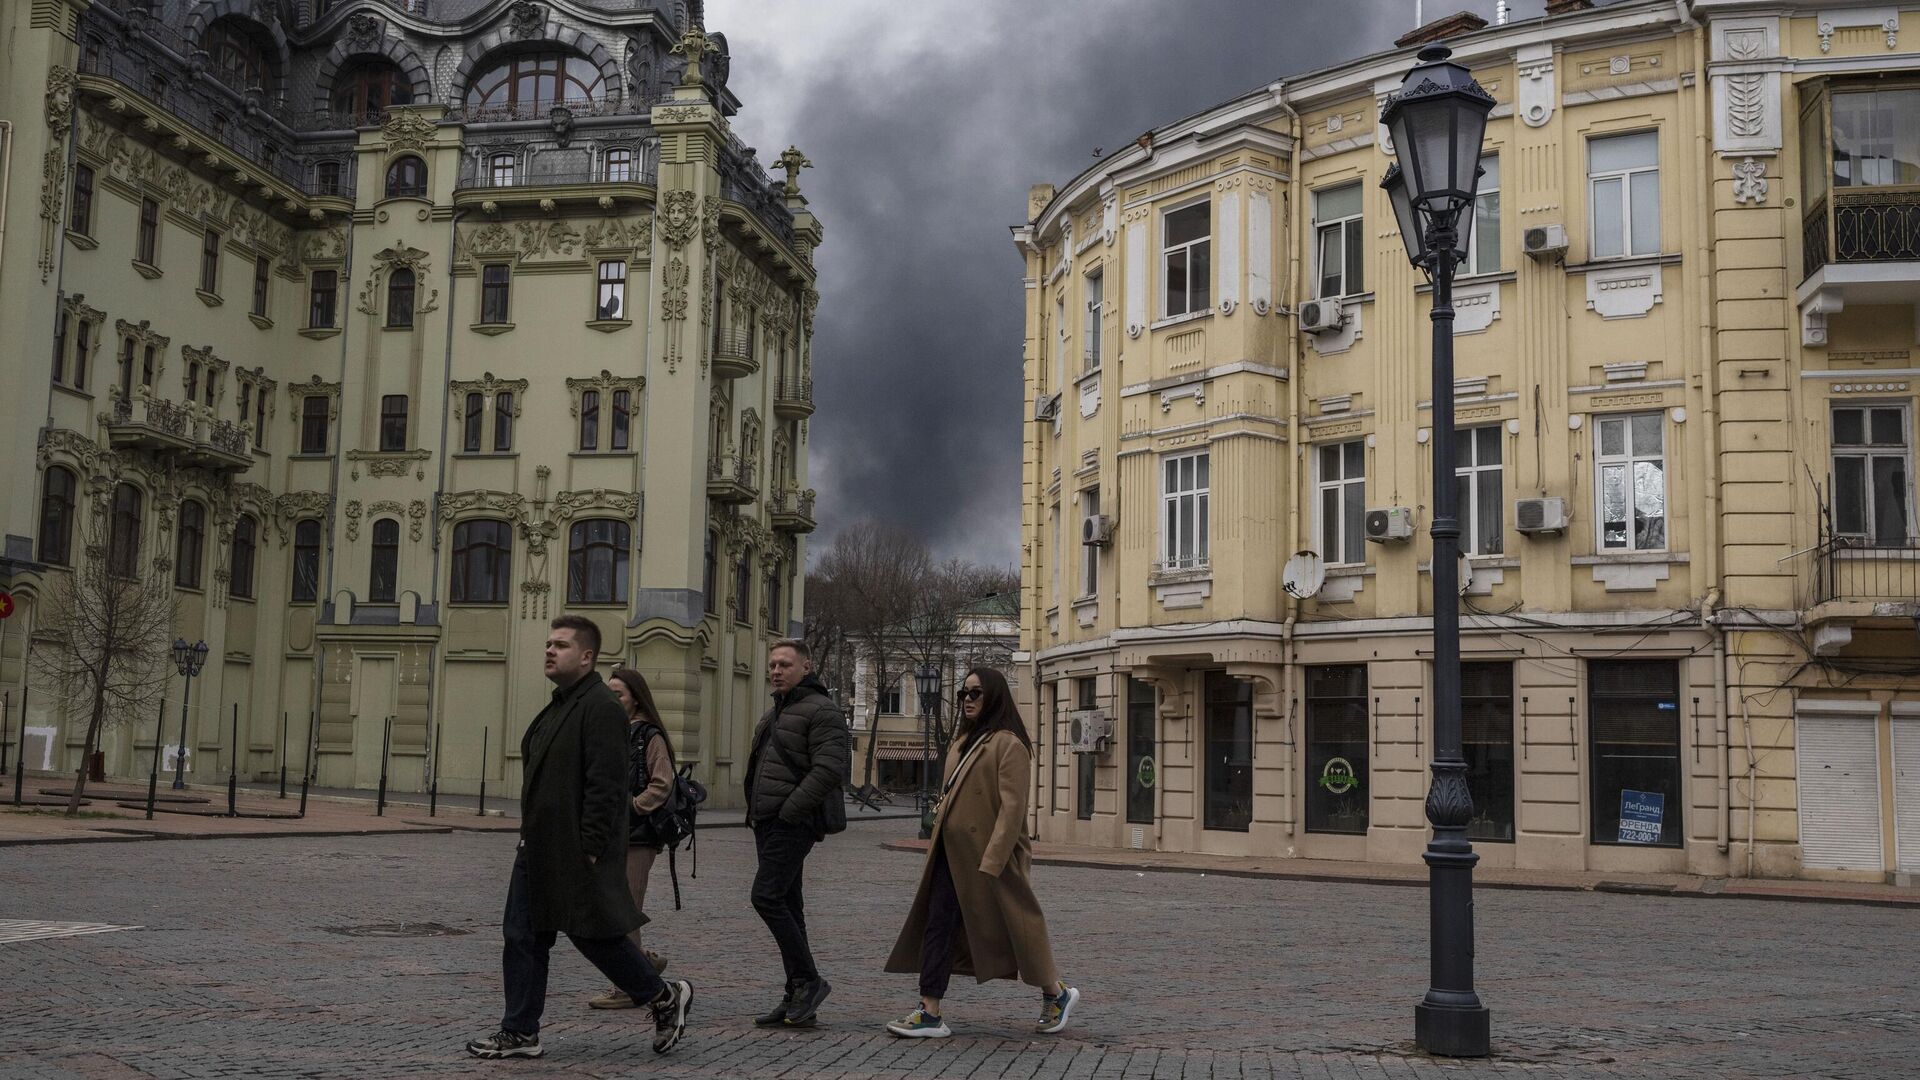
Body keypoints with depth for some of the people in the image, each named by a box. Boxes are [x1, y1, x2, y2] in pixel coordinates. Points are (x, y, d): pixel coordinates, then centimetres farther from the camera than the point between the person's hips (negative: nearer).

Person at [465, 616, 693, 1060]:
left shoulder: (601, 708, -15)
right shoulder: (557, 707, 17)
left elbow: (605, 785, -21)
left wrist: (590, 849, -24)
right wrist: (530, 839, 19)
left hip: (577, 852, -10)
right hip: (539, 849, 10)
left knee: (594, 935, -1)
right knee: (522, 937, 9)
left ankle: (664, 997, 17)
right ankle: (519, 1033, 16)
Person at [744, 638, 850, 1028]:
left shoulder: (820, 710, -10)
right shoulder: (775, 714, 21)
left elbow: (831, 767, -20)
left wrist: (791, 810, -21)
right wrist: (756, 812, 15)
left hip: (793, 824, -10)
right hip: (768, 823, 10)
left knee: (767, 897, -16)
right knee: (786, 905, 9)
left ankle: (808, 980, -6)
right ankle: (797, 997, 13)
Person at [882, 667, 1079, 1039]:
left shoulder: (1009, 745, -12)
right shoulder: (963, 743, 16)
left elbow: (1012, 808, -18)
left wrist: (990, 865, -23)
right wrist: (935, 850, 16)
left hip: (989, 858, -8)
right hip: (952, 855, 8)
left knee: (1011, 931, 3)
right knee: (937, 926, 1)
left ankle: (1057, 994, 24)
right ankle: (930, 1012, 2)